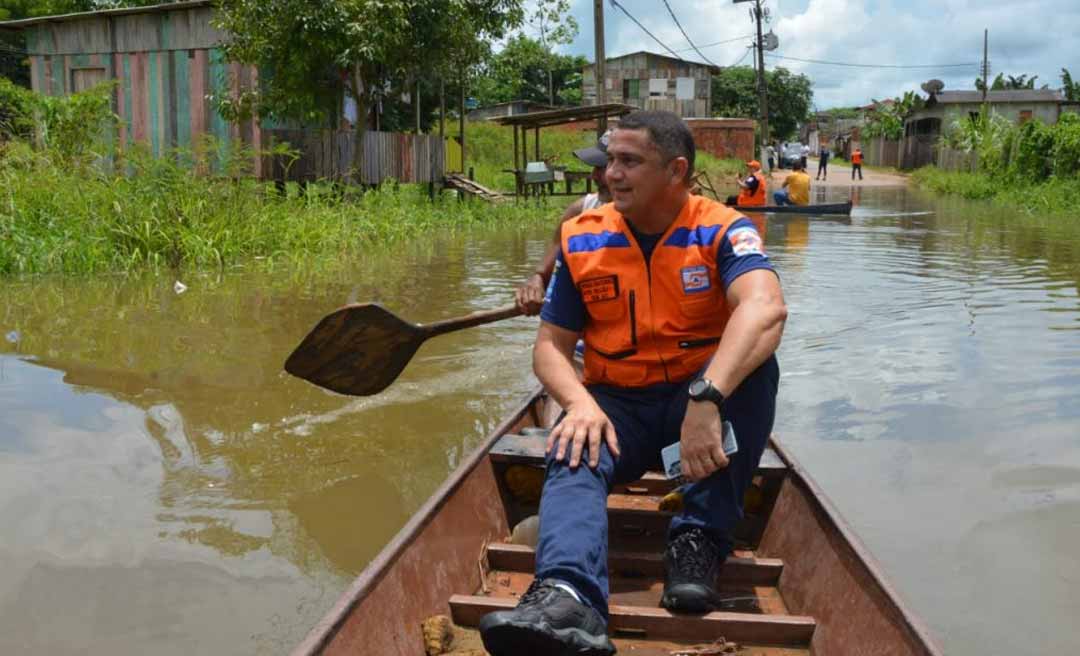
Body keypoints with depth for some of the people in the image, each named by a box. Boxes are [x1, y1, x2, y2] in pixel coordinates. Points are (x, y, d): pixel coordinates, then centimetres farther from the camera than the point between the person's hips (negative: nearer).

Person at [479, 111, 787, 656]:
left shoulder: (722, 231, -11)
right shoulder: (582, 240, -1)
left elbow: (765, 308, -31)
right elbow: (550, 345, 0)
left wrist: (707, 401, -47)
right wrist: (581, 403, -23)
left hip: (700, 396, -1)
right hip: (617, 406, 1)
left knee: (754, 359, -30)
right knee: (574, 456, -30)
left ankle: (700, 540, -26)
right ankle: (568, 599, -56)